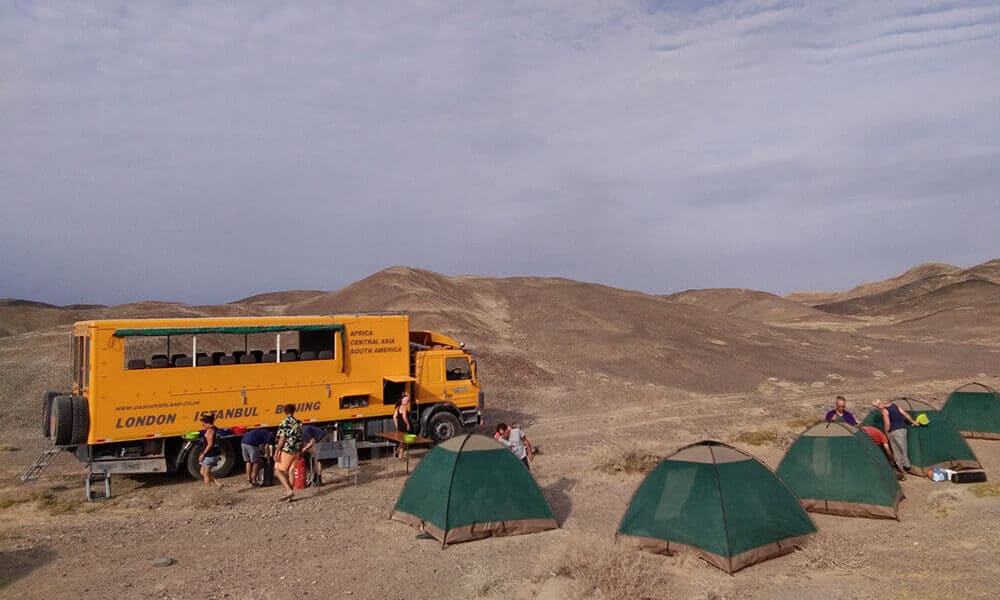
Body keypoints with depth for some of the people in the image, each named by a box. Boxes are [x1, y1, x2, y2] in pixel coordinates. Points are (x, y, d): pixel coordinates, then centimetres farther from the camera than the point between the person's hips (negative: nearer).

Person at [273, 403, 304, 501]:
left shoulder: (285, 423, -11)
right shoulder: (299, 423, 9)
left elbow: (282, 439, -16)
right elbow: (300, 439, 14)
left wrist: (276, 452, -13)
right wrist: (300, 451, 23)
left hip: (286, 451, -6)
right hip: (296, 451, 7)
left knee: (278, 472, 2)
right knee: (290, 472, 11)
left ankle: (289, 490, -11)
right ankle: (290, 495, 12)